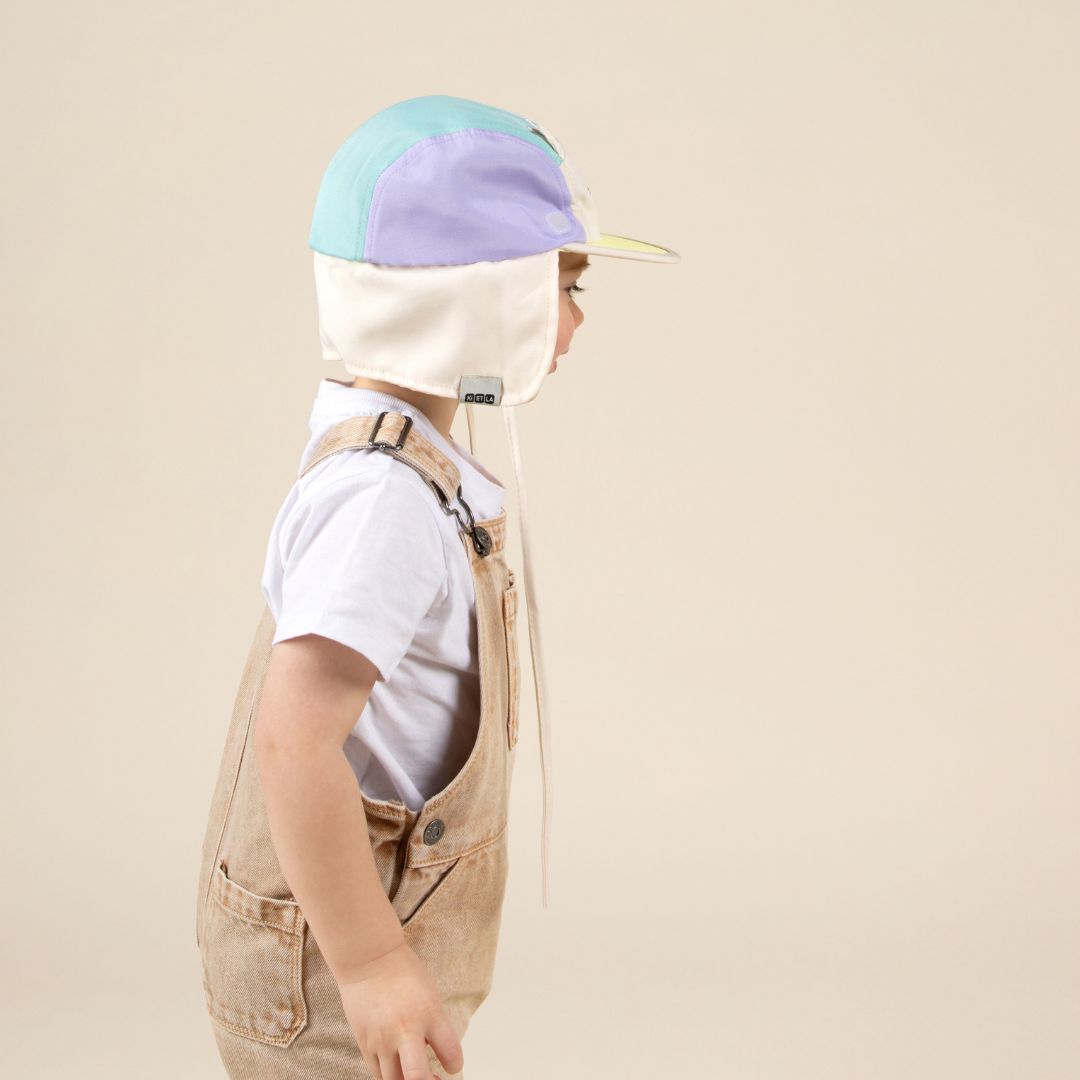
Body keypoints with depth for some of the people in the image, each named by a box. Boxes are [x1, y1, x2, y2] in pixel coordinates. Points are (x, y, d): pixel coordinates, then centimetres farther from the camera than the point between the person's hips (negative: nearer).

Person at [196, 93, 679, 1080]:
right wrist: (371, 965, -25)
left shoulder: (393, 465, 9)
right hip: (332, 998, -9)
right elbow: (294, 742, -31)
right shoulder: (385, 496, -22)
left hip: (378, 966, 9)